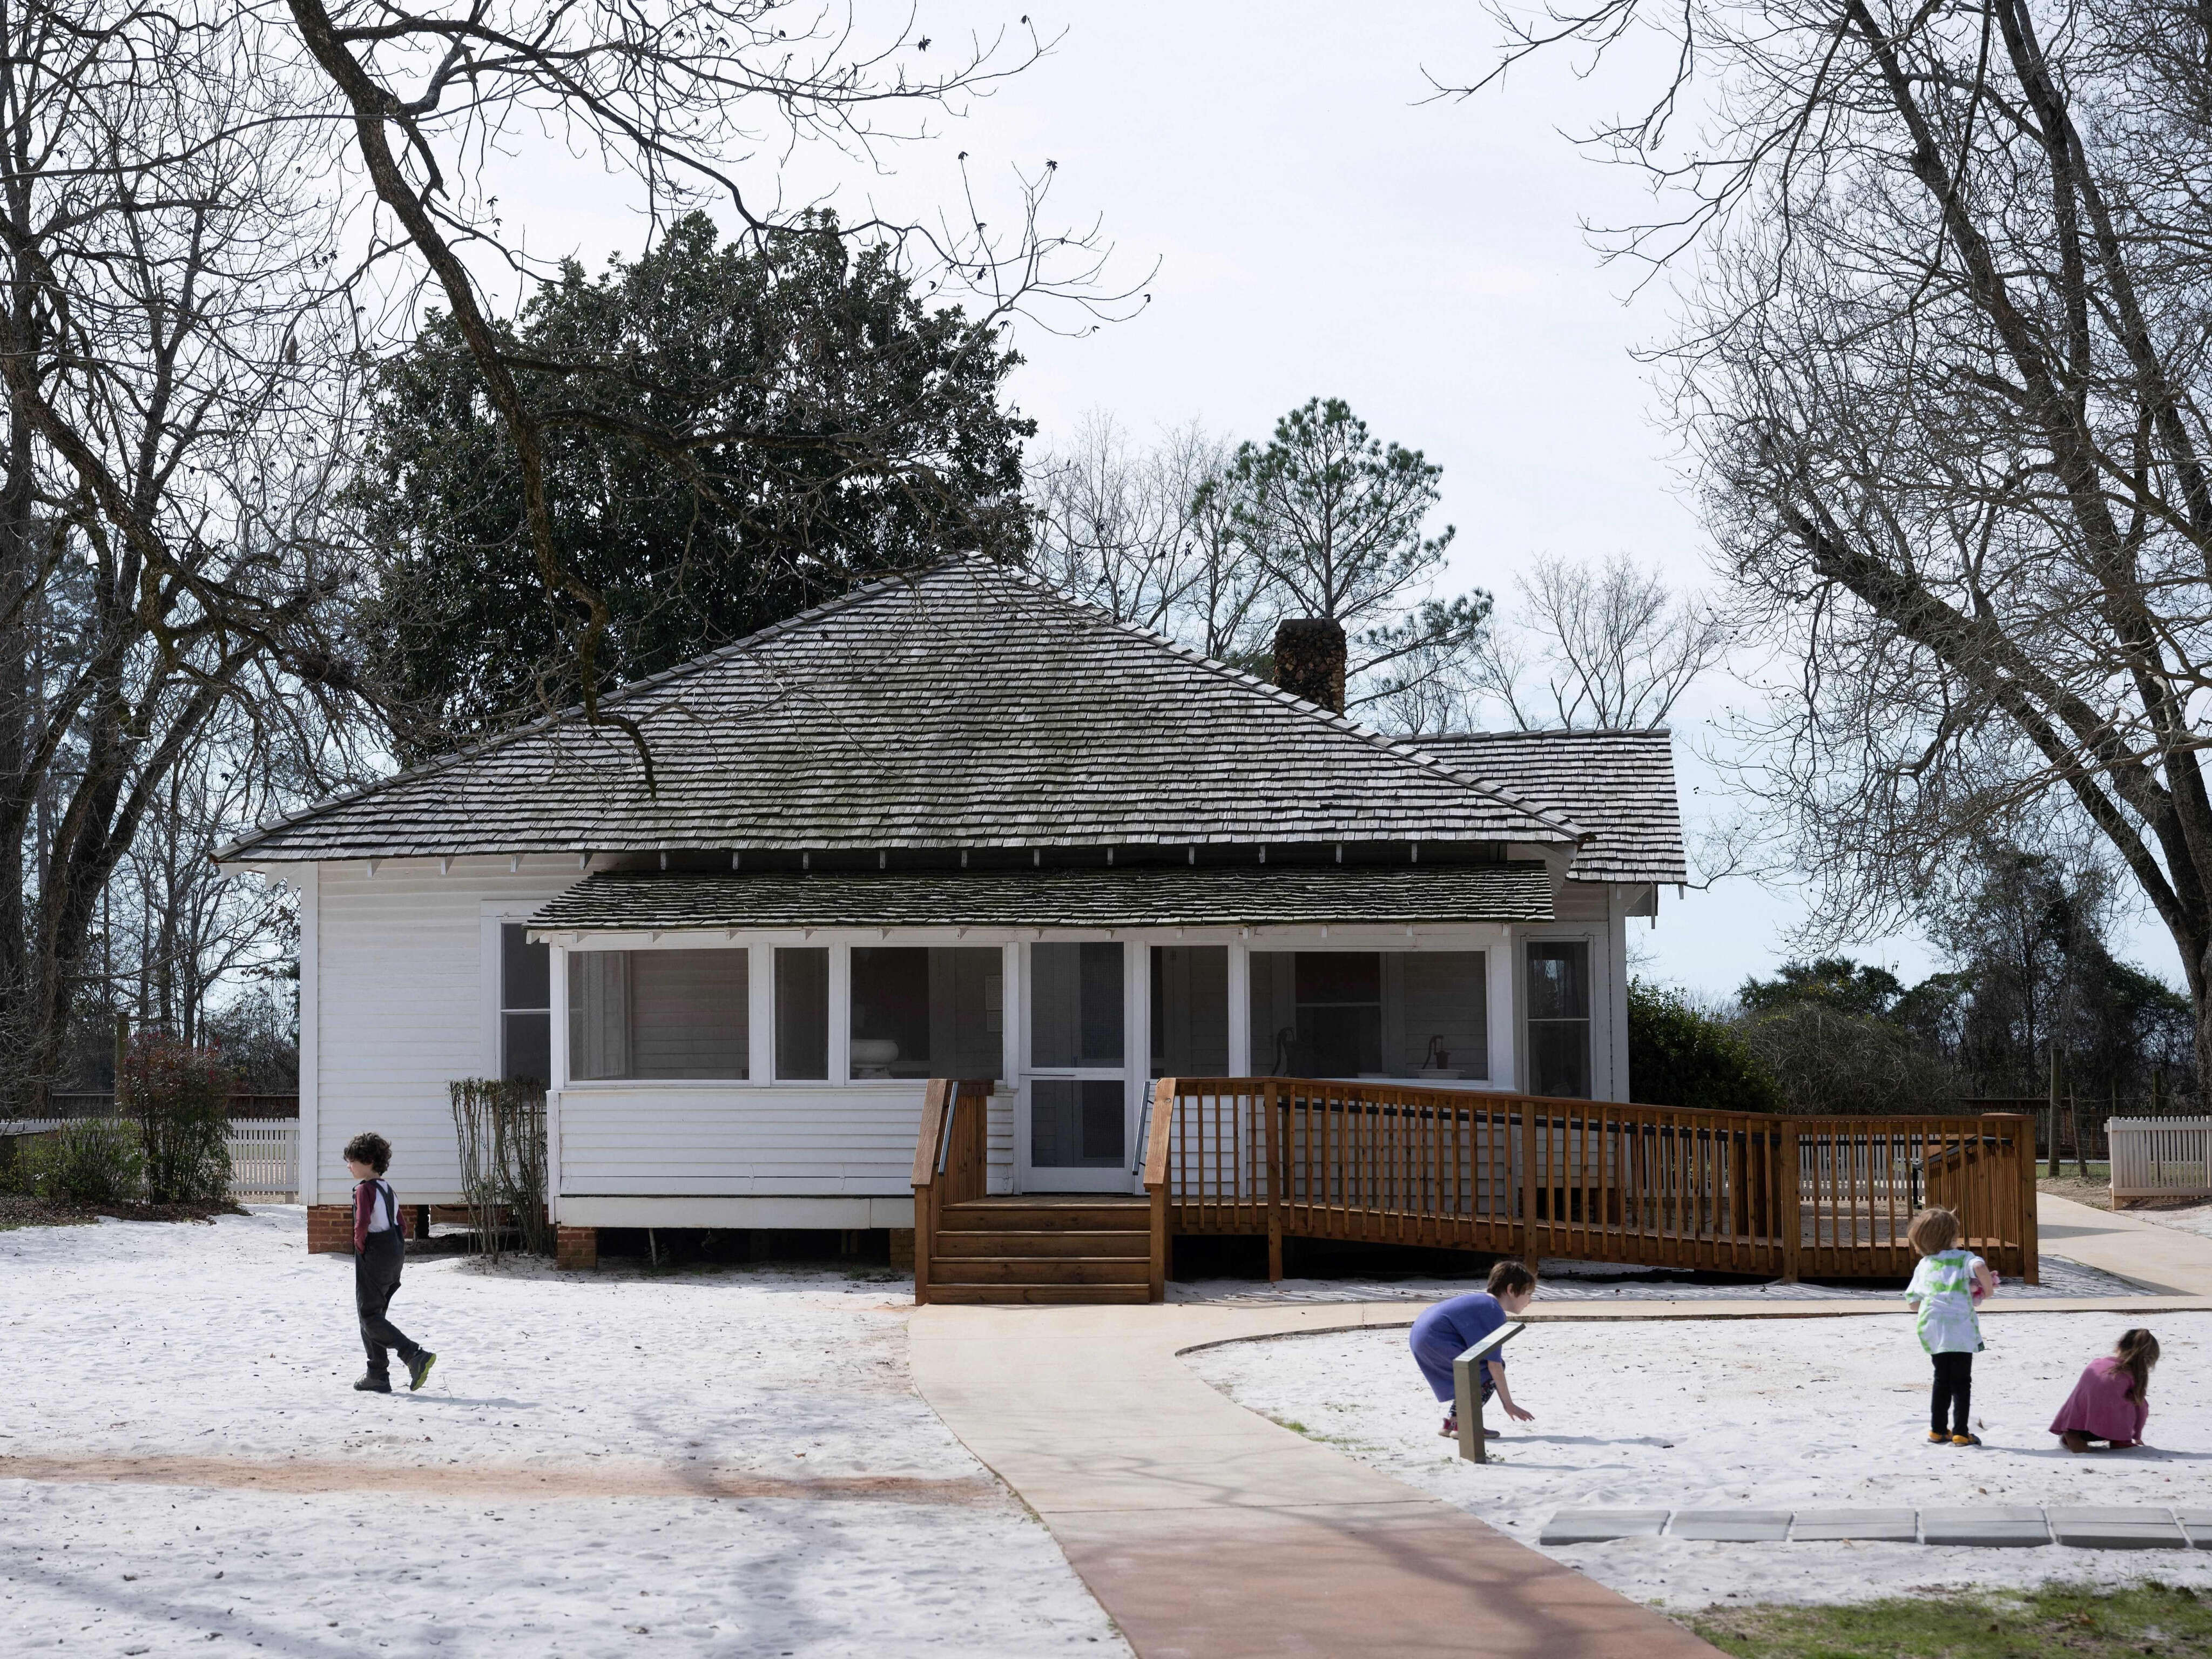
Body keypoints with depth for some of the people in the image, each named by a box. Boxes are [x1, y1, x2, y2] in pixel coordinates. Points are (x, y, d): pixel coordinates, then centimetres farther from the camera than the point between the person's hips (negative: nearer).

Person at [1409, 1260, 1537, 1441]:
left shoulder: (1483, 1301, 19)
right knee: (1489, 1372, -7)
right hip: (1436, 1339, -11)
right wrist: (1509, 1405, -10)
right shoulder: (1495, 1312, -12)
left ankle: (1451, 1421, 23)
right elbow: (1494, 1363, -16)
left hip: (1421, 1339, 11)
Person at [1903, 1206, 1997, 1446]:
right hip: (1958, 1325, -5)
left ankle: (1937, 1431, 20)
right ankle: (1961, 1433, -2)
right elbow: (1980, 1267, -22)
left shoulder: (1923, 1266, 17)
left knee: (1942, 1380, 18)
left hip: (1931, 1327, 5)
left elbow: (1912, 1303, 16)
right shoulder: (1963, 1258, 2)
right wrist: (1988, 1288, -5)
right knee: (1961, 1382, 2)